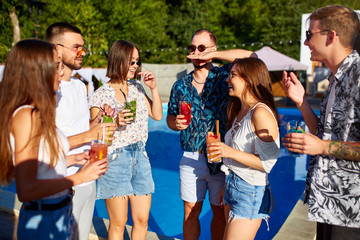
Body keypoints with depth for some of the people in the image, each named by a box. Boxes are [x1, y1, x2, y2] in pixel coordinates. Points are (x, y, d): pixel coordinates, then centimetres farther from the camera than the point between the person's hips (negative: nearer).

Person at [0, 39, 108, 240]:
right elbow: (26, 190, -25)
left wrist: (74, 159, 8)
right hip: (43, 223, -8)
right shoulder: (26, 116, -22)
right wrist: (79, 177, -18)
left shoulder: (38, 114, 6)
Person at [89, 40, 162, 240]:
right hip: (115, 160, -5)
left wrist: (153, 88, 3)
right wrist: (115, 122, -23)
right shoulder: (102, 94, -5)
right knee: (118, 223, 3)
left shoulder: (137, 88, 11)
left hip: (140, 157, 5)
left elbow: (157, 115, 12)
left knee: (142, 219, 9)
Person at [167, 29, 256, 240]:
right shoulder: (180, 86, 6)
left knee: (220, 212, 13)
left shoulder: (223, 77, -4)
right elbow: (170, 118, 15)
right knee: (190, 212, 12)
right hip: (191, 158, 2)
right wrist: (175, 123, -9)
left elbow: (251, 57, -19)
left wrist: (212, 55, -18)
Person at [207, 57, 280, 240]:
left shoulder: (261, 113, -18)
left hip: (251, 191, -9)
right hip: (233, 186, 9)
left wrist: (230, 152, -24)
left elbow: (267, 163, -21)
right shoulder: (239, 111, 10)